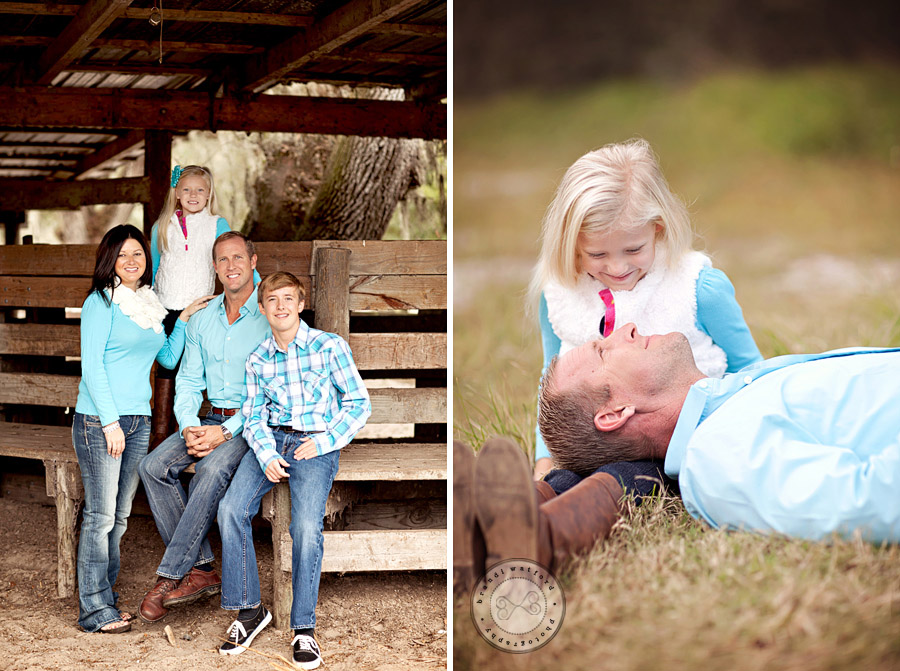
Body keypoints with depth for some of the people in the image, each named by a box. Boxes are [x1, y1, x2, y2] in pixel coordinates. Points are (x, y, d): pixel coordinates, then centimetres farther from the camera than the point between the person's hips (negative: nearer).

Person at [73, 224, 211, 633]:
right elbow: (92, 366, -11)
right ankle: (94, 610, 1)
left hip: (138, 420, 7)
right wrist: (110, 422, -15)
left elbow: (169, 358, 23)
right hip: (98, 420, -7)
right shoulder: (101, 302, -5)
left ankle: (104, 596, 18)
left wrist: (185, 318, 13)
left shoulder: (148, 304, 15)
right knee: (100, 515, -5)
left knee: (120, 515, 9)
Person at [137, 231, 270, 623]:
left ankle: (170, 576, -26)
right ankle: (200, 569, -14)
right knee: (154, 466, -17)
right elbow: (188, 381, 13)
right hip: (212, 418, 6)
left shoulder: (270, 317, -8)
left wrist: (225, 432, -21)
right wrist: (190, 426, -8)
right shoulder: (202, 319, 11)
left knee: (212, 469, -34)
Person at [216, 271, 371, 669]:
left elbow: (358, 403, 1)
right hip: (271, 441, 4)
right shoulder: (257, 361, 11)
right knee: (231, 509, -20)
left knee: (306, 526, -27)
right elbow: (253, 417, 11)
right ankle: (249, 609, -7)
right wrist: (266, 454, -9)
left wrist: (323, 442, -9)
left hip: (317, 445, -4)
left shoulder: (329, 346, -1)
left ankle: (304, 629, -16)